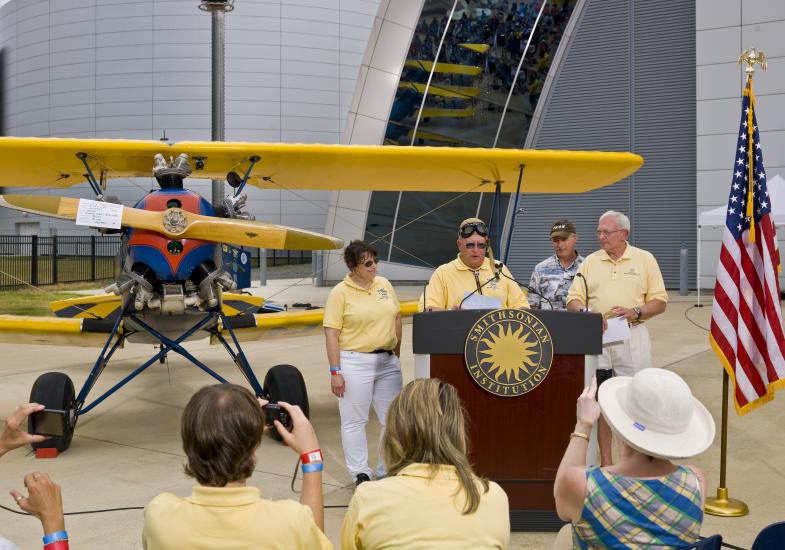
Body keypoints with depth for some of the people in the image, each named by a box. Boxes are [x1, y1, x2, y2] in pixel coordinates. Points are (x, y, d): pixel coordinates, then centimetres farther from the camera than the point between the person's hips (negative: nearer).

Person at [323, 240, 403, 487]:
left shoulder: (384, 284, 8)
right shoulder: (340, 292, -7)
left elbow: (396, 319, 16)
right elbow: (331, 333, -10)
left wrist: (396, 353, 13)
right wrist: (335, 372, -13)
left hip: (388, 361, 5)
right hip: (355, 362, -5)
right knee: (354, 421, 3)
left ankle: (387, 471, 23)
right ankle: (360, 473, 16)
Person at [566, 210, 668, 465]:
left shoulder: (645, 259, 5)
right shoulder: (590, 262, 10)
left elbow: (660, 301, 4)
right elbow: (573, 300, 7)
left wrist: (636, 312, -14)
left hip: (632, 336, -2)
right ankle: (605, 462, 12)